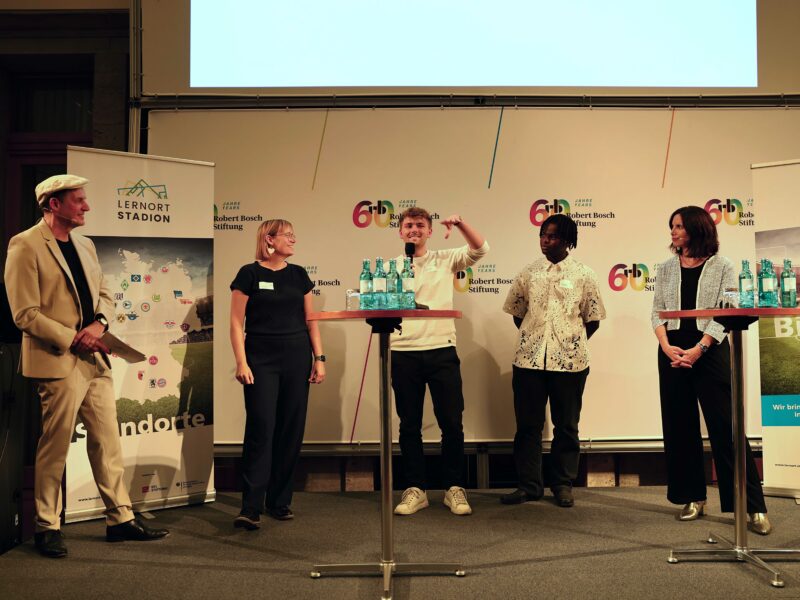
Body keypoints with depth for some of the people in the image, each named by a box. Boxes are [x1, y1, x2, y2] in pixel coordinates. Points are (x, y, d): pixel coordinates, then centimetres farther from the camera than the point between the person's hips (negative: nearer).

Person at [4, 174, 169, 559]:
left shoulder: (85, 246, 15)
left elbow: (104, 295, 16)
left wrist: (99, 323, -4)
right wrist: (74, 339, -16)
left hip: (95, 359, 8)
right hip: (57, 362, -7)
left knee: (108, 442, 11)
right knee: (55, 447, 3)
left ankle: (120, 518, 21)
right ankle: (47, 527, 20)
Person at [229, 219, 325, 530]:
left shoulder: (298, 274, 11)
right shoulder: (249, 274, -1)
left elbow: (310, 320, 12)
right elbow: (237, 321, -3)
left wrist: (319, 358, 6)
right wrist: (241, 362, -11)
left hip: (297, 359, 4)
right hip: (261, 361, -4)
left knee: (291, 431, 5)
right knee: (261, 429, -9)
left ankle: (280, 501, 17)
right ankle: (251, 507, -3)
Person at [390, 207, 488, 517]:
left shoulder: (445, 260, 8)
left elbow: (480, 249, -4)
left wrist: (460, 223, -17)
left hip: (442, 351, 0)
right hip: (403, 354, 1)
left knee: (452, 422, 2)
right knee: (409, 425, 7)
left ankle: (454, 488, 16)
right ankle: (415, 489, 18)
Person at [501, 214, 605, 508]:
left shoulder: (583, 274, 1)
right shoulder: (529, 273, 7)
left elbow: (593, 319, 6)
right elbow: (516, 312, 14)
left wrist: (572, 343, 1)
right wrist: (533, 339, 8)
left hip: (569, 361, -2)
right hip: (529, 359, 2)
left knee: (566, 426, 8)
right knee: (528, 424, 5)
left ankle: (563, 484, 21)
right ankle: (529, 484, 17)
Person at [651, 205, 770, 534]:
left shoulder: (722, 267, 1)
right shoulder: (667, 268, 11)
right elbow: (657, 312, 7)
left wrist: (698, 349, -16)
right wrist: (666, 346, -10)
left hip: (710, 351, -4)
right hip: (672, 352, 4)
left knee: (725, 427, -5)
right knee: (679, 426, 6)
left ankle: (754, 507, 1)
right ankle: (693, 498, 18)